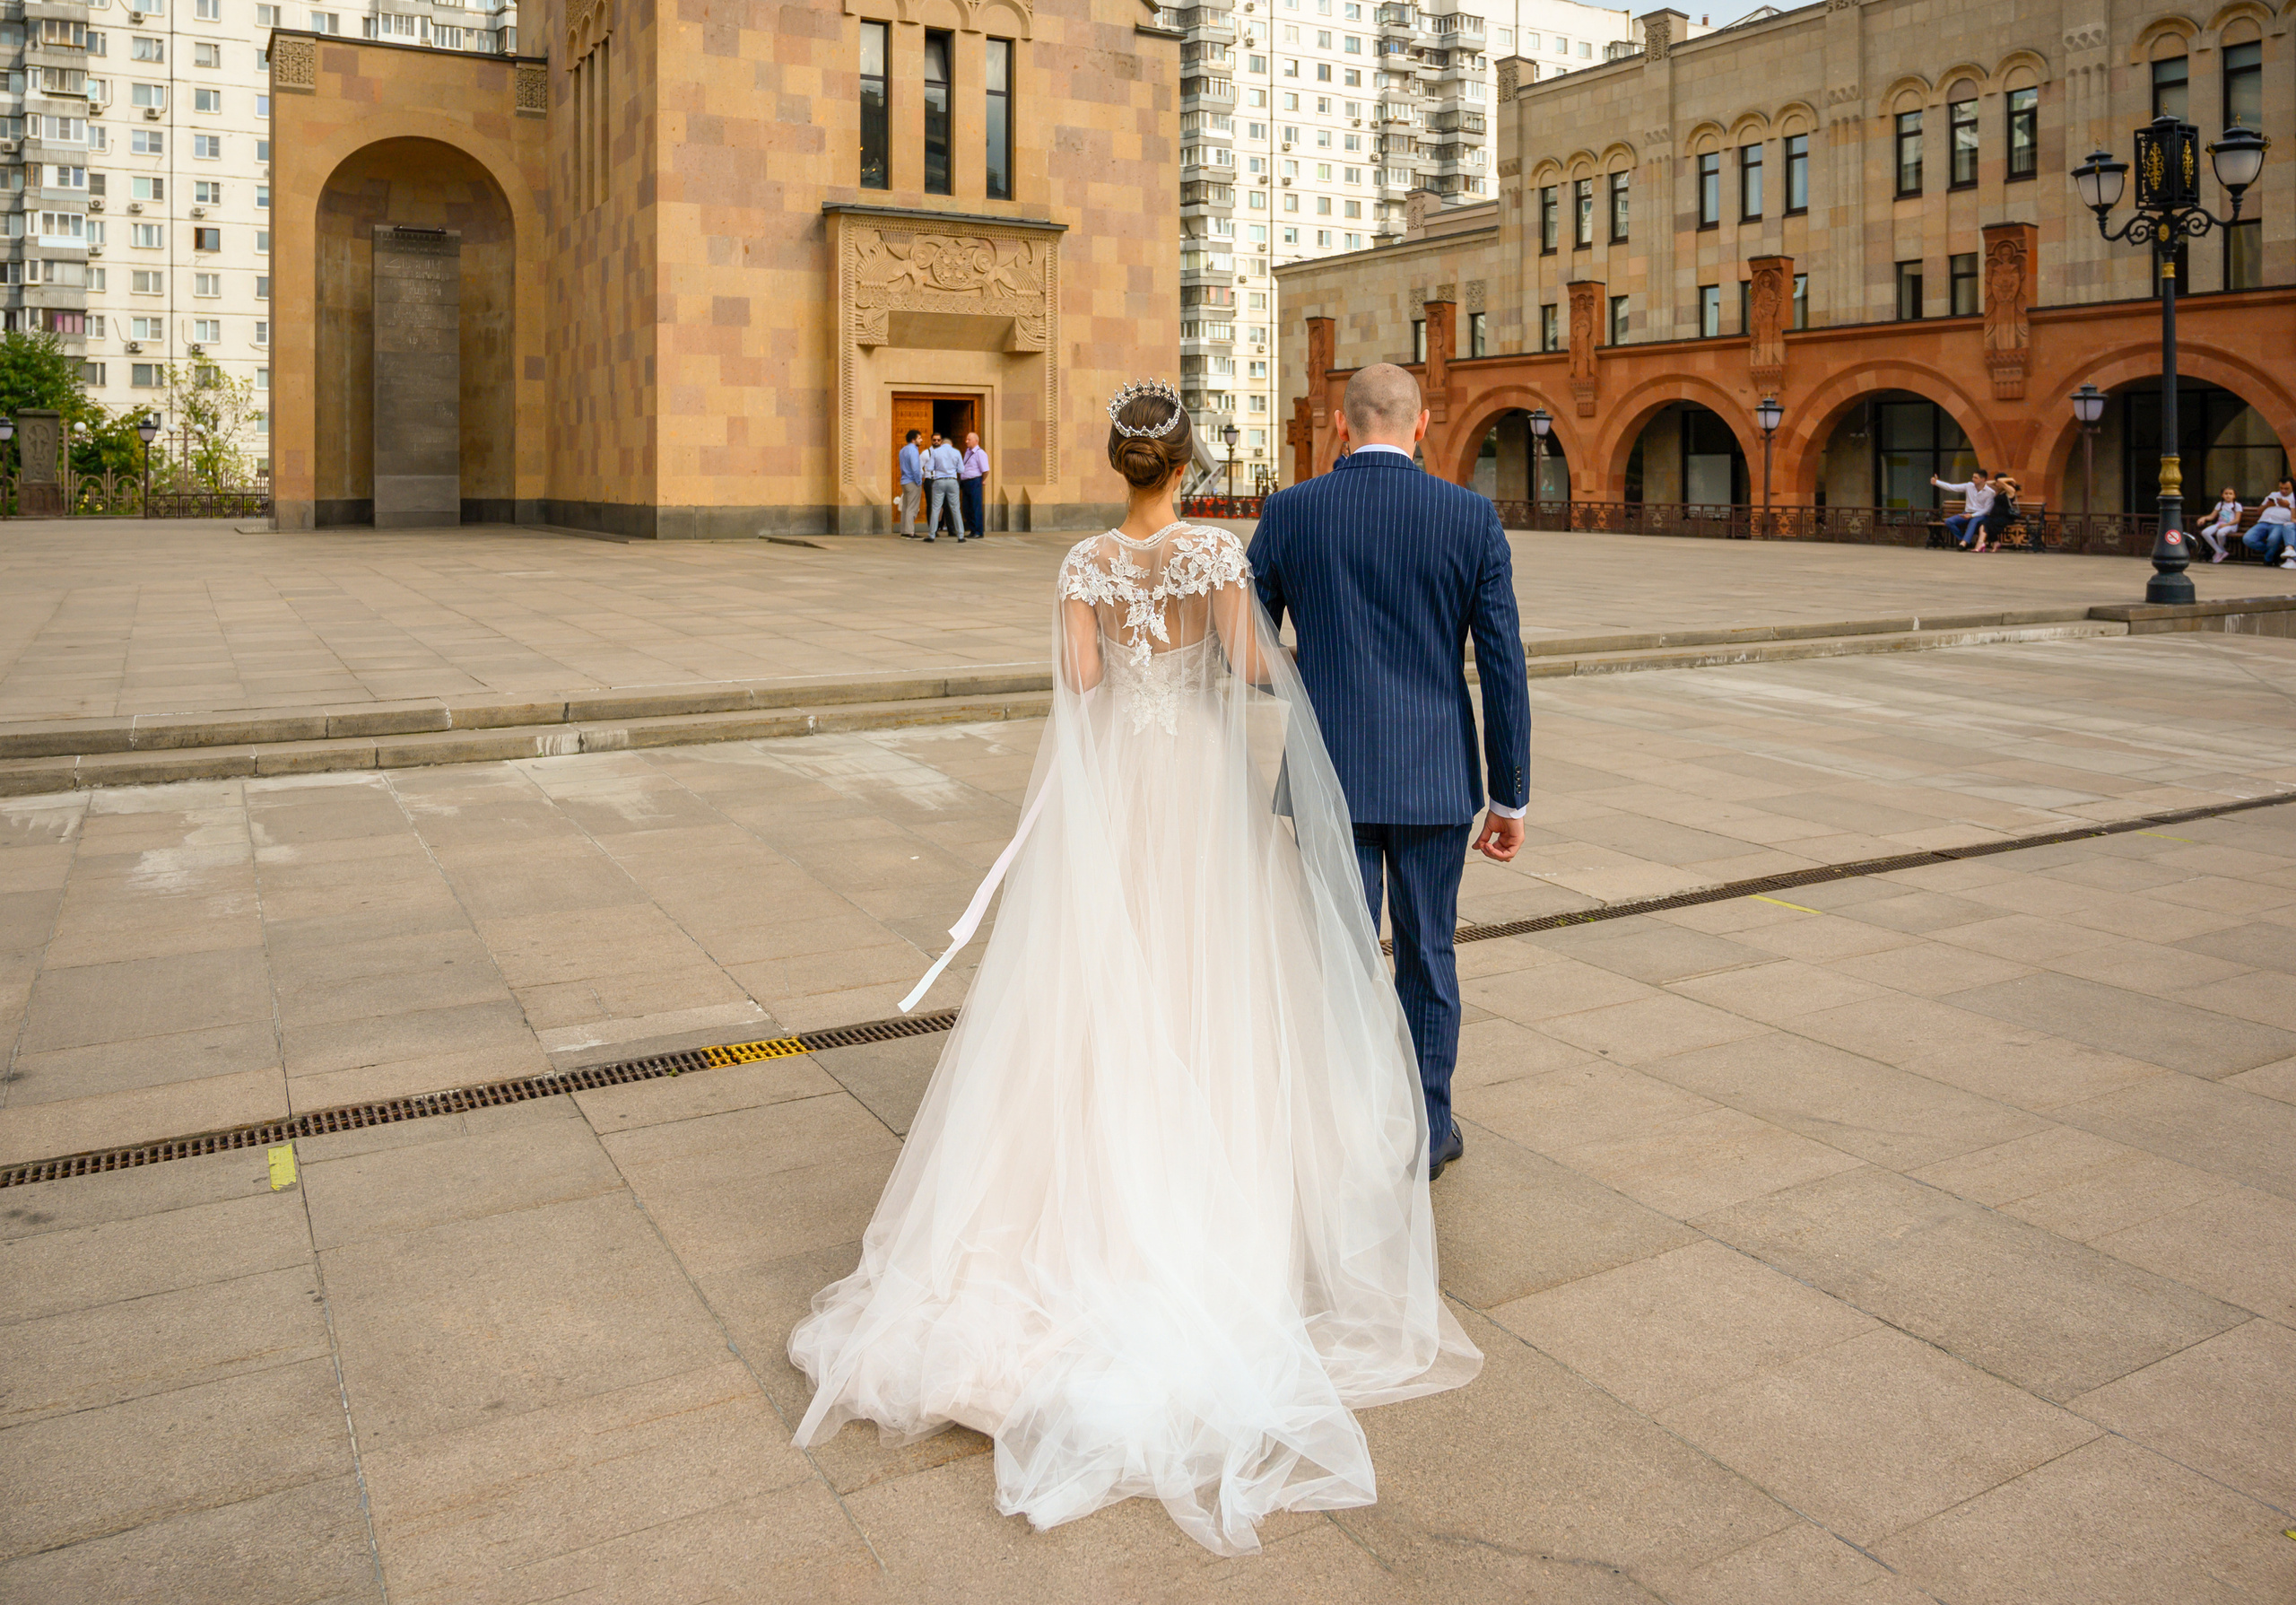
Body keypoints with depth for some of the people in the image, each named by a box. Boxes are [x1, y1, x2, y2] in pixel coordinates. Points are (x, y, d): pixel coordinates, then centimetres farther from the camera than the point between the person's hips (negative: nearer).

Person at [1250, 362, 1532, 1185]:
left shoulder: (1287, 514, -3)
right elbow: (1503, 667, -4)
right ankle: (1426, 1130, 30)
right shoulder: (1472, 518, -4)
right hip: (1435, 778, 1)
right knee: (1427, 959, 16)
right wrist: (1511, 796, 3)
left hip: (1330, 776, 0)